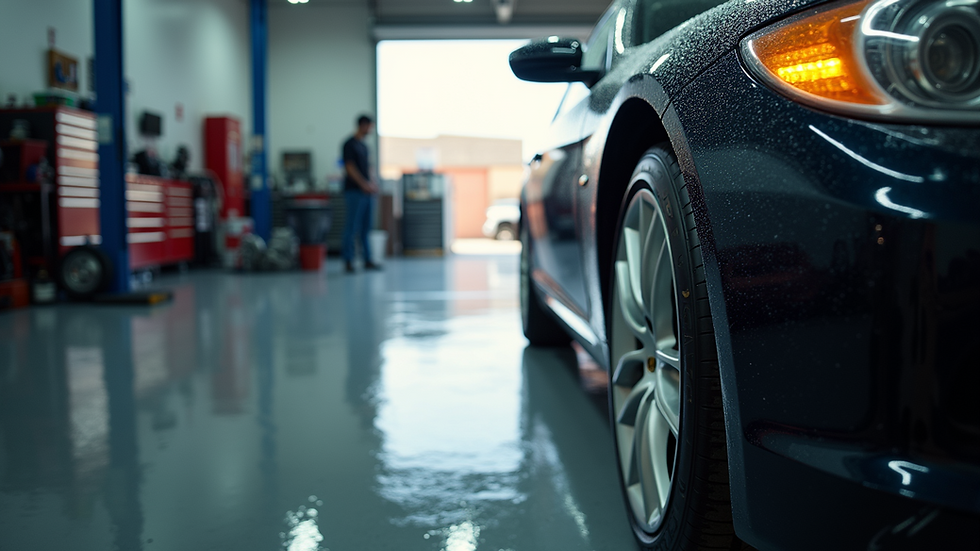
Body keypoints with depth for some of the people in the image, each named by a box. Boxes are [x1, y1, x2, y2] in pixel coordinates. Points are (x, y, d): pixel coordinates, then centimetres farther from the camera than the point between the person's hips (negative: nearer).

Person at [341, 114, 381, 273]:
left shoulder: (363, 145, 18)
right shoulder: (349, 144, -6)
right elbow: (350, 167, -14)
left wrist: (372, 183, 5)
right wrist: (364, 184, -19)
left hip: (366, 191, 8)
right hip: (354, 191, -8)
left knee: (366, 228, 9)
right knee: (352, 227, -6)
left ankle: (367, 260, 13)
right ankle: (348, 260, -1)